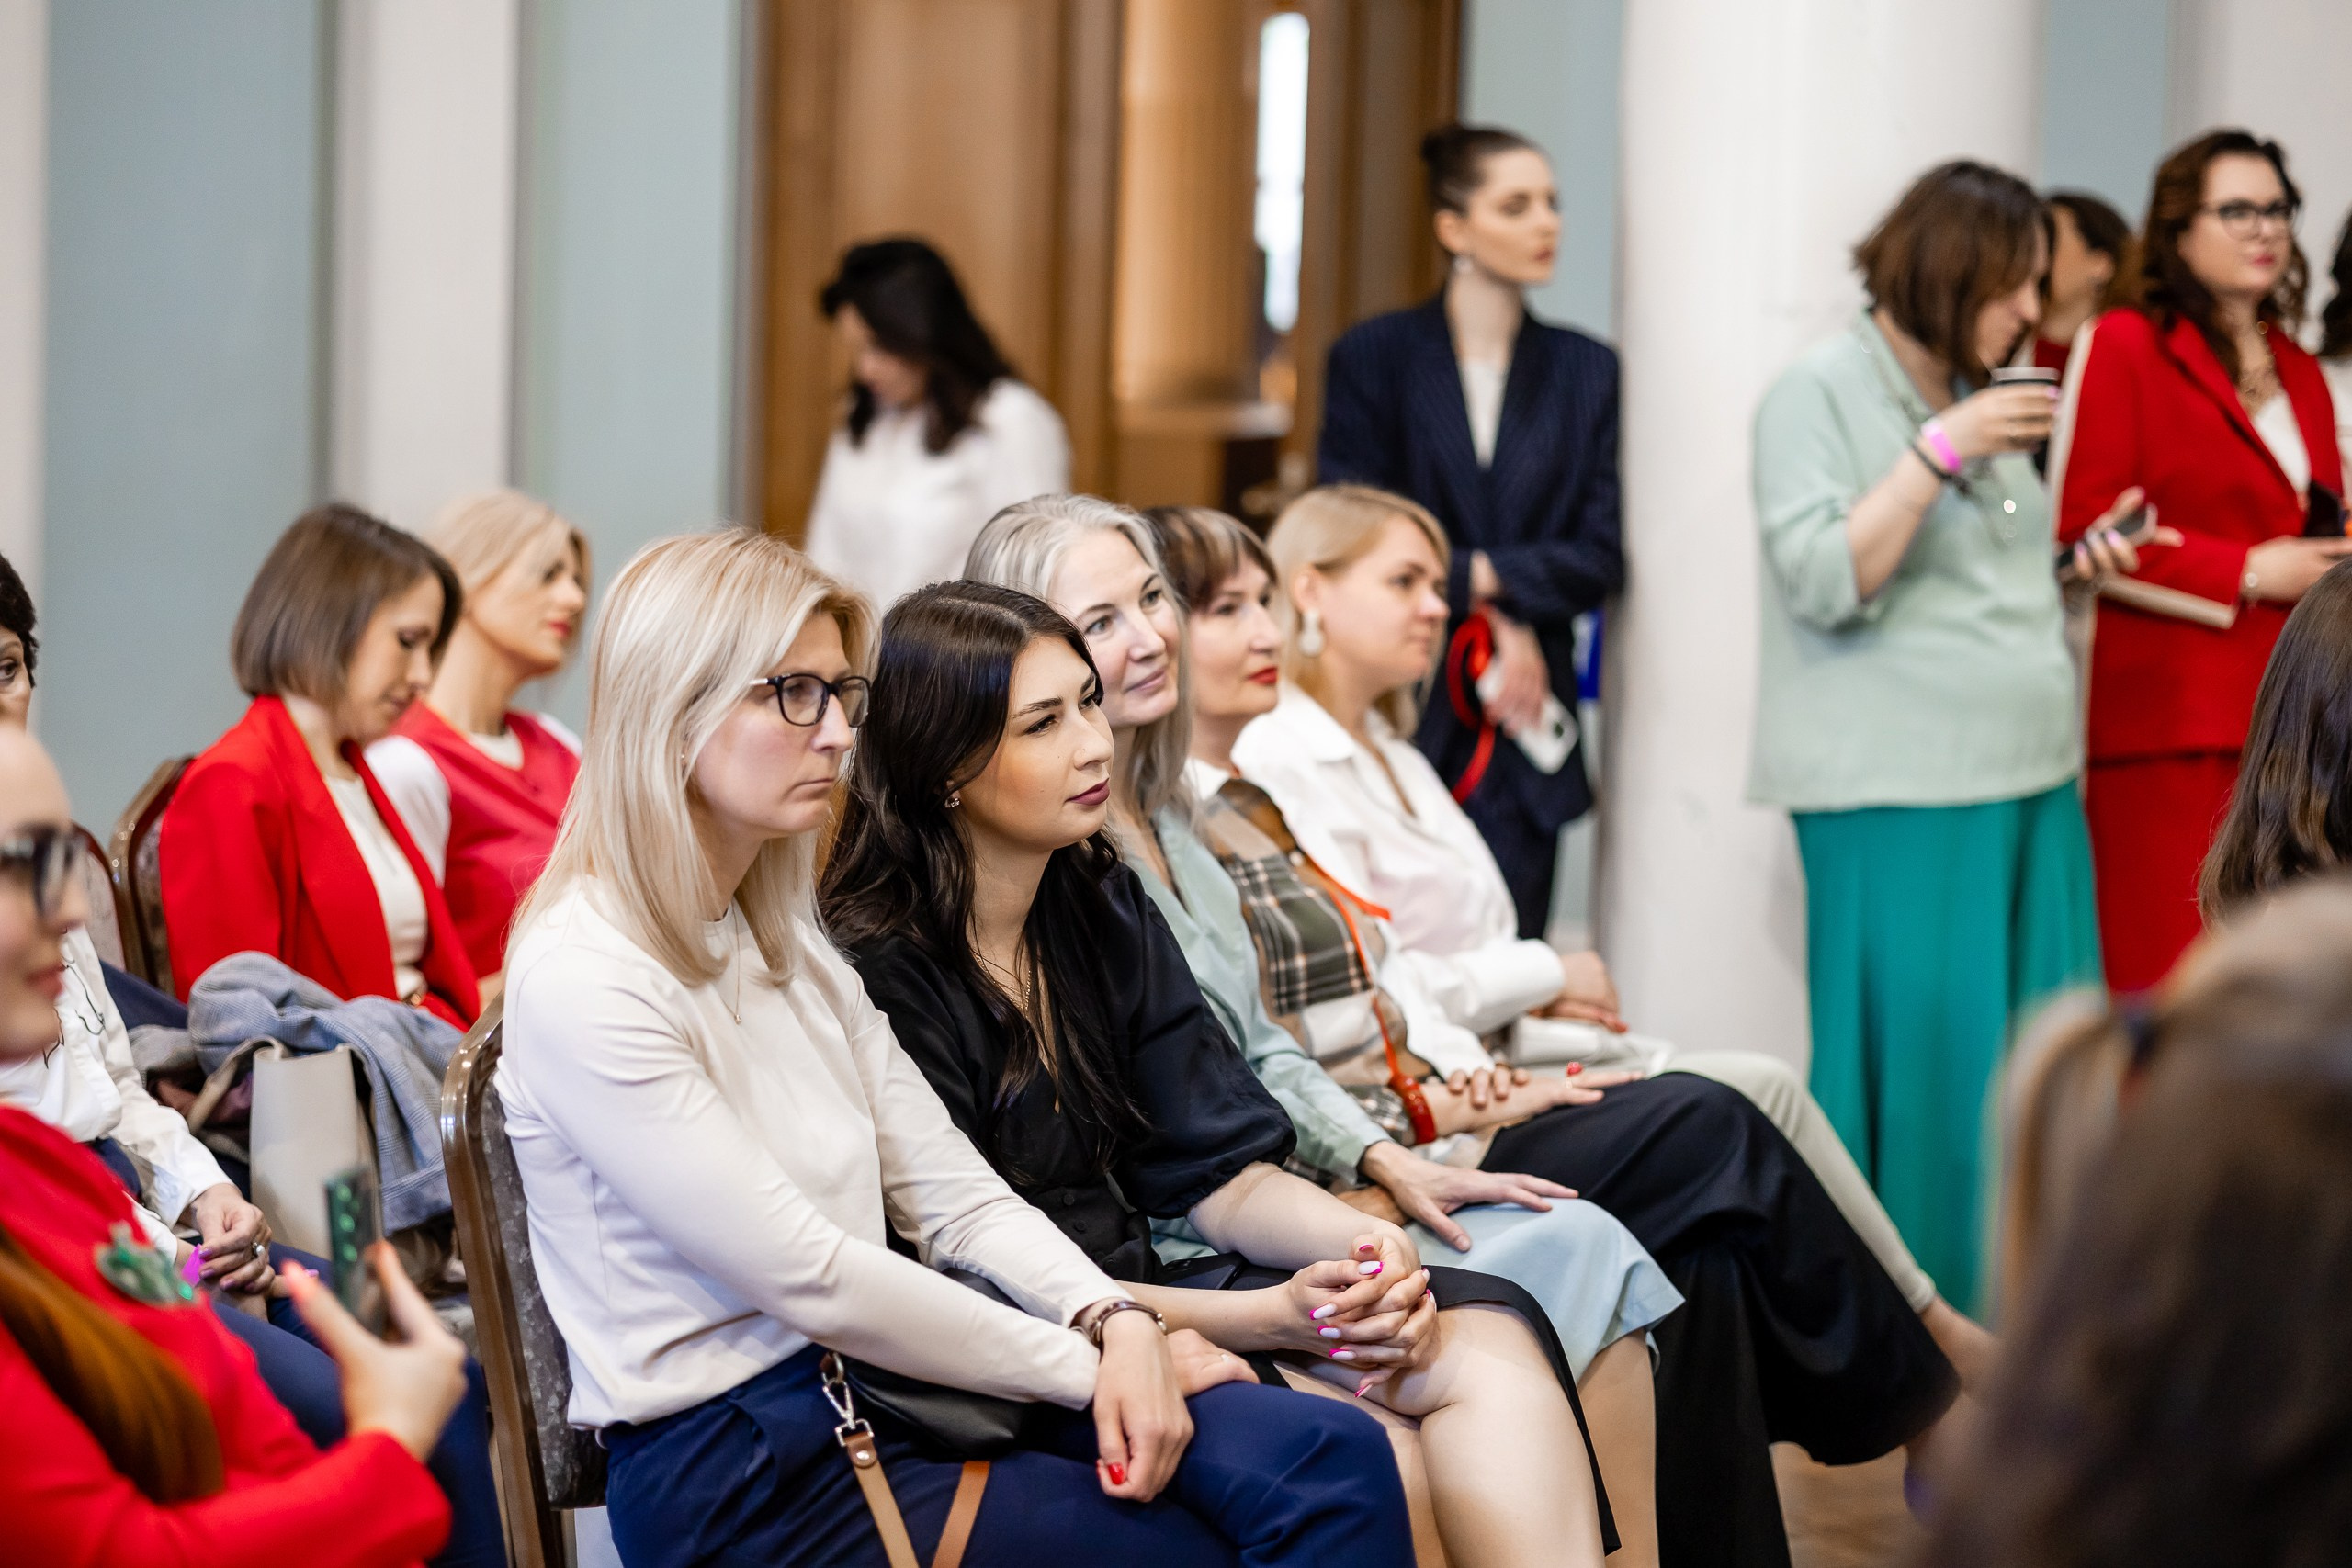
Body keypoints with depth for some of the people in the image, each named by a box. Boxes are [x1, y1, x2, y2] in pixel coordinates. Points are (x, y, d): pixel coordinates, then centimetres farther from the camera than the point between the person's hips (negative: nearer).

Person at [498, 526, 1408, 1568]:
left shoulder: (785, 939, 14)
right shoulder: (581, 984, -14)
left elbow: (950, 1193, 10)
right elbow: (810, 1276, -17)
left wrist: (1114, 1321, -10)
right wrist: (1089, 1368, -11)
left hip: (880, 1379, 8)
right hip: (741, 1484, -8)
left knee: (1335, 1460, -13)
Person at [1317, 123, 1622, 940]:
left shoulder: (1586, 369, 12)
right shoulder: (1374, 356, 3)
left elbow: (1600, 556, 5)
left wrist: (1491, 576, -9)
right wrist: (1488, 613, -8)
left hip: (1523, 726, 3)